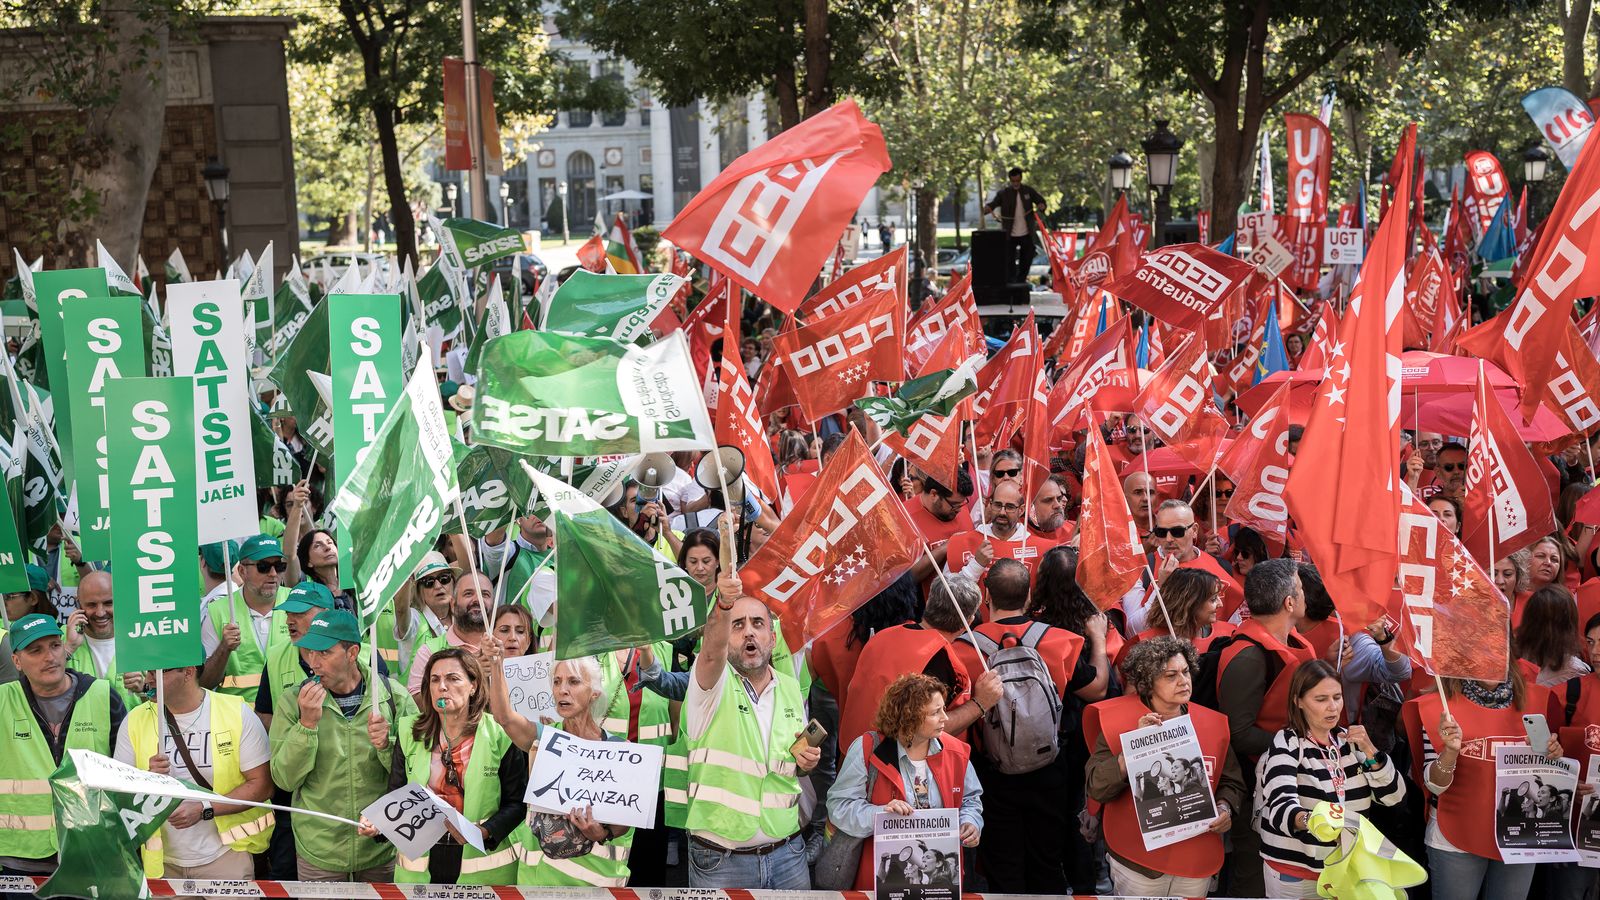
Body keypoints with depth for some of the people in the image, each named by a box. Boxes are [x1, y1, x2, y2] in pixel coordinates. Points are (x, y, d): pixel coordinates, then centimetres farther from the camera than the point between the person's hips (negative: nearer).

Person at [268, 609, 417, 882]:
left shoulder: (393, 695, -8)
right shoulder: (292, 699, -7)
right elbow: (285, 779, -10)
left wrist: (387, 745, -23)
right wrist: (306, 724, -22)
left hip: (383, 847, 0)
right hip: (318, 851, 0)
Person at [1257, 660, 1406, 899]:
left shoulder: (1348, 740, 6)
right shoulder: (1287, 744, -12)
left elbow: (1393, 795, 2)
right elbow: (1281, 806, -28)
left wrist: (1369, 751, -12)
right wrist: (1310, 821, -48)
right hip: (1295, 875, -5)